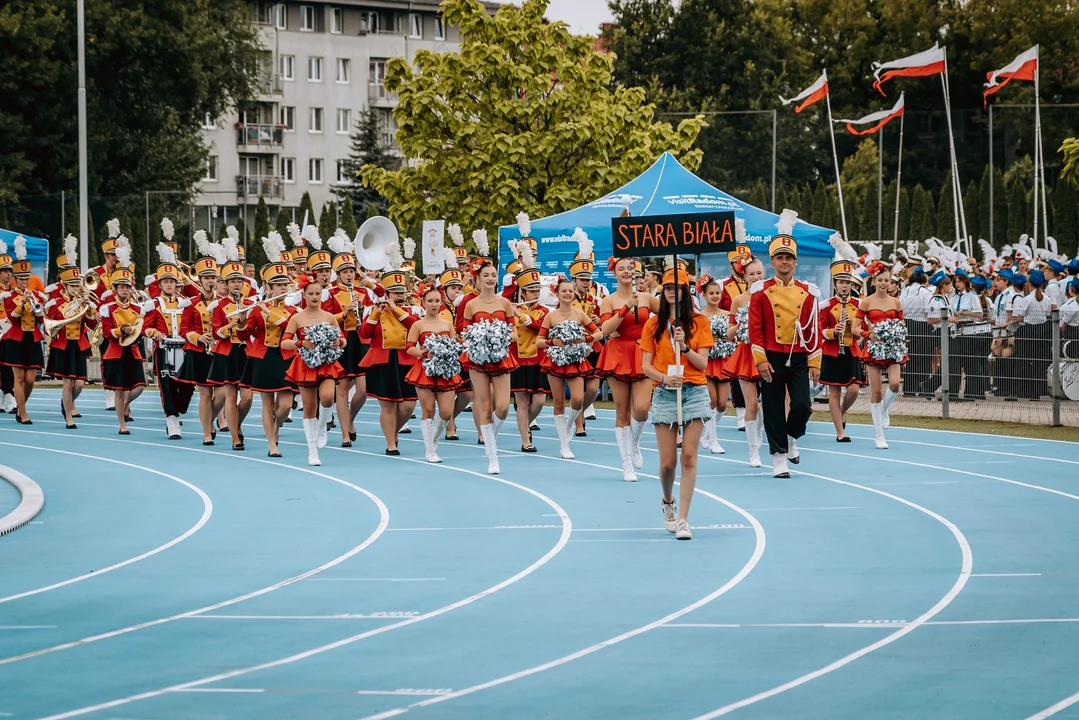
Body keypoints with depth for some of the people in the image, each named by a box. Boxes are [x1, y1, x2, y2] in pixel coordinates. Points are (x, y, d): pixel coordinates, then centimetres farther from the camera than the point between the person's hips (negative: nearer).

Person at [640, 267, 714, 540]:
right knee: (668, 461, -1)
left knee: (689, 457, -8)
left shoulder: (699, 322, 5)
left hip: (695, 392, 0)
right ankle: (668, 502, 30)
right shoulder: (654, 324, 6)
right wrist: (664, 378, -16)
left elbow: (702, 363, 0)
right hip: (664, 394, 1)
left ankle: (682, 519, -7)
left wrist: (684, 346, -16)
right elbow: (646, 366, 3)